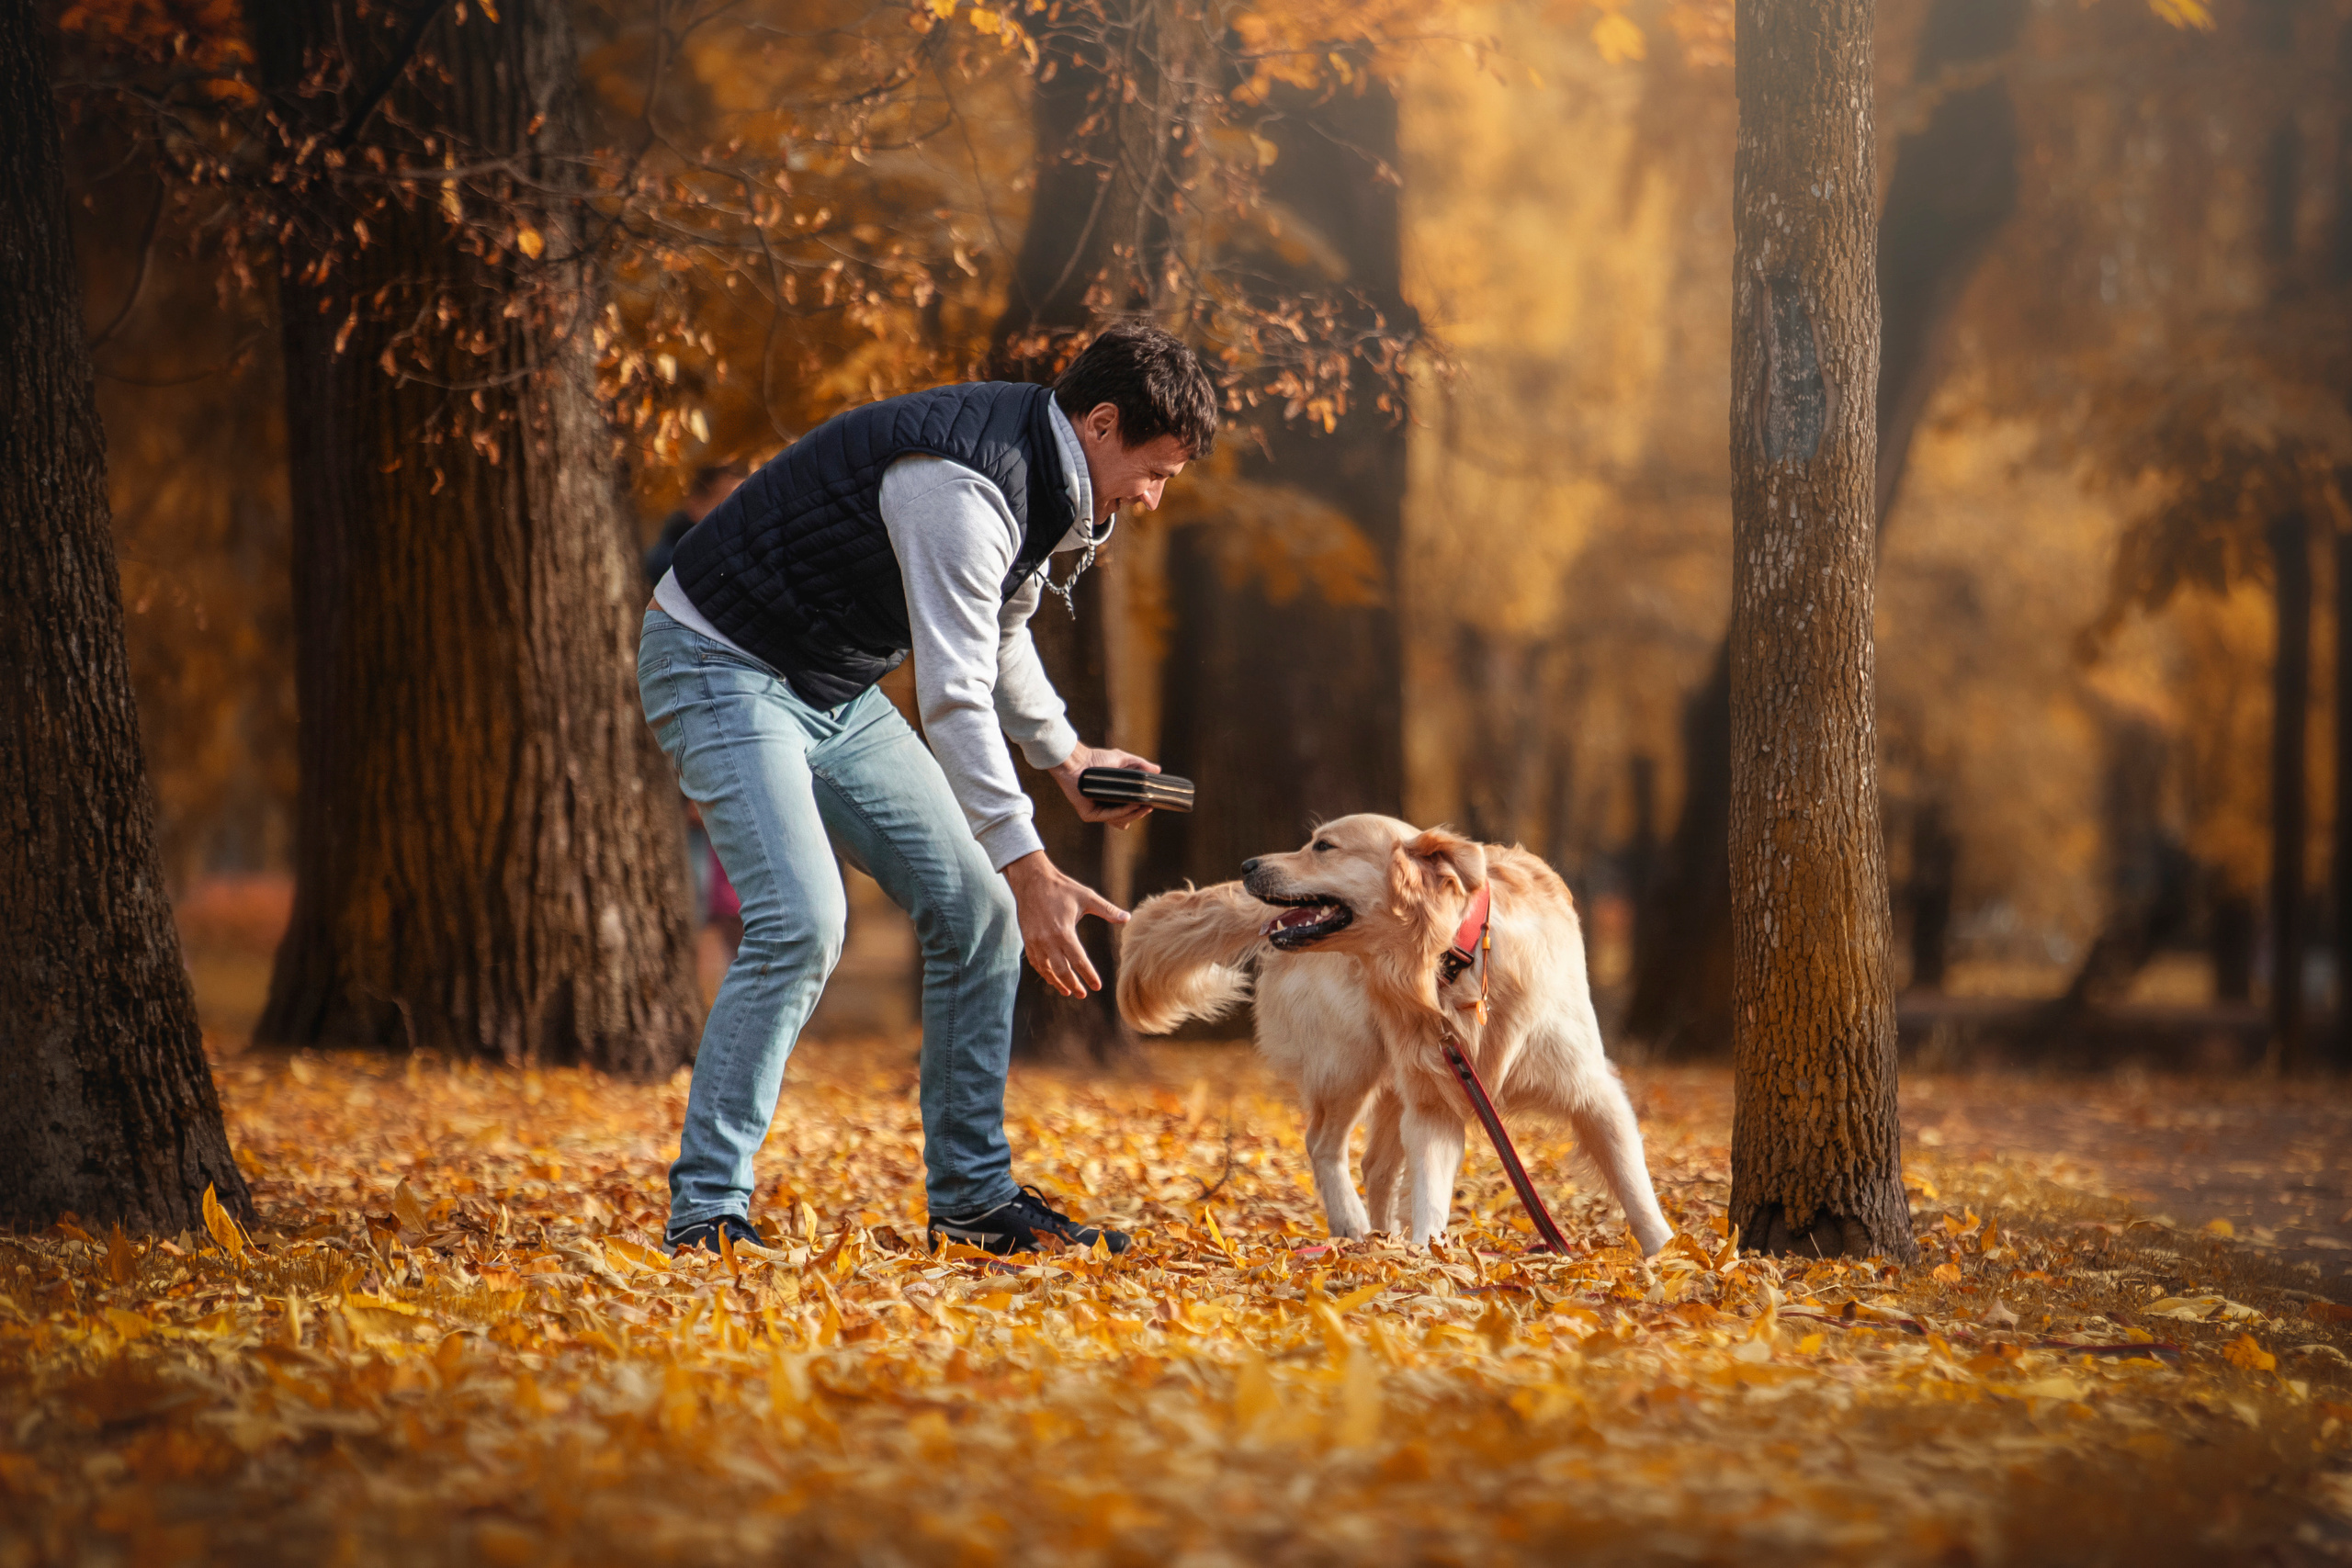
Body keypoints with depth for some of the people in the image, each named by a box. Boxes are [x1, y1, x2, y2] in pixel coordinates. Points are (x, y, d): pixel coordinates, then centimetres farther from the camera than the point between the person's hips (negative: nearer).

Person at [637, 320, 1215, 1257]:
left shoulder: (1038, 473, 3)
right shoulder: (963, 485, -28)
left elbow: (995, 630, 23)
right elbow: (954, 697, -31)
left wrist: (1065, 756, 19)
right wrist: (1031, 871, -32)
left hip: (835, 688, 10)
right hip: (719, 663, -10)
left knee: (976, 913, 2)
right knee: (801, 922, -25)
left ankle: (973, 1197, 9)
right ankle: (705, 1212, -17)